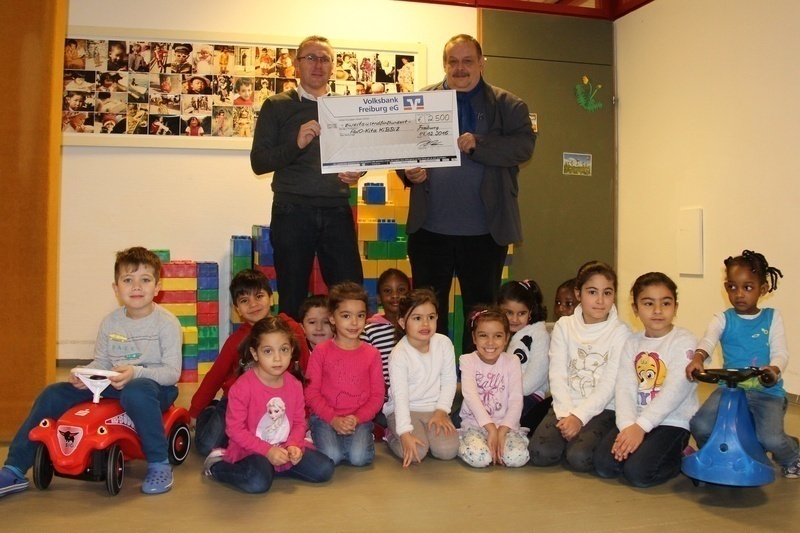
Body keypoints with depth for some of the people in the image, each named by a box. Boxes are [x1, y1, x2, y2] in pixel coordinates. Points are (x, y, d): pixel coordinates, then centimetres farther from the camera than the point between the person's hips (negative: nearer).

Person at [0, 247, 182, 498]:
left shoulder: (167, 323, -11)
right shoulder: (110, 322, 6)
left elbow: (173, 372, -16)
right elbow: (101, 361, 12)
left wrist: (136, 372, -30)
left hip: (155, 385, -6)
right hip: (113, 385, 6)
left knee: (135, 392, -41)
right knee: (52, 394, -4)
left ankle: (159, 464, -26)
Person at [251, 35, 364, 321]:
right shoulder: (277, 106, 7)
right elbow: (258, 162, 0)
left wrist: (357, 171, -2)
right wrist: (296, 143, -17)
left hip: (337, 211, 2)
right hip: (292, 211, -2)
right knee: (293, 300, 5)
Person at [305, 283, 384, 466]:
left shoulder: (372, 353, 4)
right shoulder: (321, 351, 0)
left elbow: (377, 395, 3)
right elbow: (311, 392, -1)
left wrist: (357, 419, -12)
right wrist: (333, 419, -13)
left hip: (359, 419, 1)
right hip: (325, 417, -1)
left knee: (359, 457, -24)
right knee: (331, 457, -25)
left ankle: (359, 437, 7)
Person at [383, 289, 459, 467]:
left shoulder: (444, 343, -6)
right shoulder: (399, 354, -17)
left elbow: (449, 381, 0)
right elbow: (400, 396, -22)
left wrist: (441, 411, -11)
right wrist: (405, 433, -30)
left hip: (434, 409, 3)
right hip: (405, 410, -3)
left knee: (447, 450, -18)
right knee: (416, 453, -25)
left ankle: (427, 433, 12)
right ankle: (393, 436, 7)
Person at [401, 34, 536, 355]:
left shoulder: (506, 105, 6)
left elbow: (524, 145, -8)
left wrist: (477, 144, -20)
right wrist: (408, 170, -12)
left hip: (484, 231, -1)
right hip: (430, 228, 1)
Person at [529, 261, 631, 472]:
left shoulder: (620, 332, -2)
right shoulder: (564, 326, 7)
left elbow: (610, 383, -9)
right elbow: (557, 375, -1)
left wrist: (579, 416, -17)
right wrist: (566, 414, -14)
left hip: (601, 409, -2)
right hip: (565, 406, 2)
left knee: (579, 457, -26)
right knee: (540, 454, -21)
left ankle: (585, 437, 6)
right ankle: (570, 433, 8)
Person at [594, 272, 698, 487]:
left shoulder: (684, 341, -7)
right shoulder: (633, 343, 9)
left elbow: (675, 391, -17)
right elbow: (625, 388, -2)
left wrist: (641, 426, -21)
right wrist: (627, 426, -18)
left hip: (671, 422, -4)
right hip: (635, 421, 4)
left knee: (638, 472, -22)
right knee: (604, 465, -14)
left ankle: (681, 456, 5)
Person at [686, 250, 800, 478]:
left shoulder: (772, 318, 6)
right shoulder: (723, 319, 5)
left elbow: (780, 352, -6)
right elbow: (708, 339, -16)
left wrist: (774, 369, -31)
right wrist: (698, 357, -40)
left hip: (767, 391, -1)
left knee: (770, 438, -24)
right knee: (700, 426, -20)